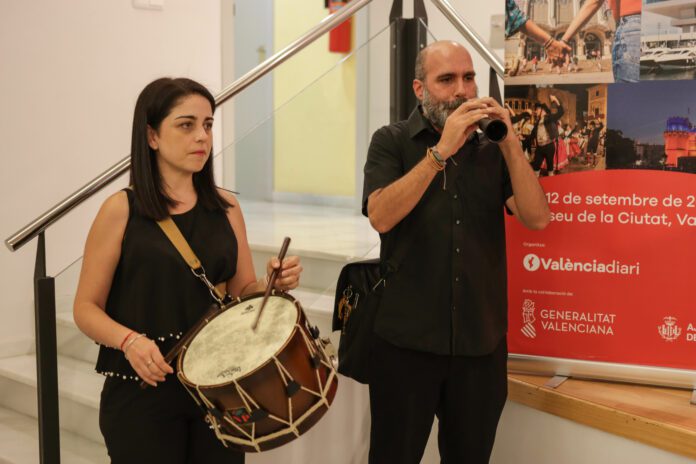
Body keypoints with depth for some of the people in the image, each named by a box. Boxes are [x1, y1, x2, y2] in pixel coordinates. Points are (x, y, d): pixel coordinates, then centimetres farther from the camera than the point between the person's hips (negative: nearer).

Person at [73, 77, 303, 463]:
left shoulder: (226, 208, 4)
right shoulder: (121, 211, -7)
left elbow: (242, 293, 9)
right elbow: (86, 308, -5)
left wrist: (274, 283, -11)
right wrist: (130, 340, -23)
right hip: (142, 391, -4)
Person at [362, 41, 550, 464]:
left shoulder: (491, 150, 9)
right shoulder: (392, 141, 1)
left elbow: (537, 218, -4)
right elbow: (381, 217, -15)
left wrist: (509, 143, -13)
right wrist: (441, 151, -20)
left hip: (482, 341, 3)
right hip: (408, 338, -3)